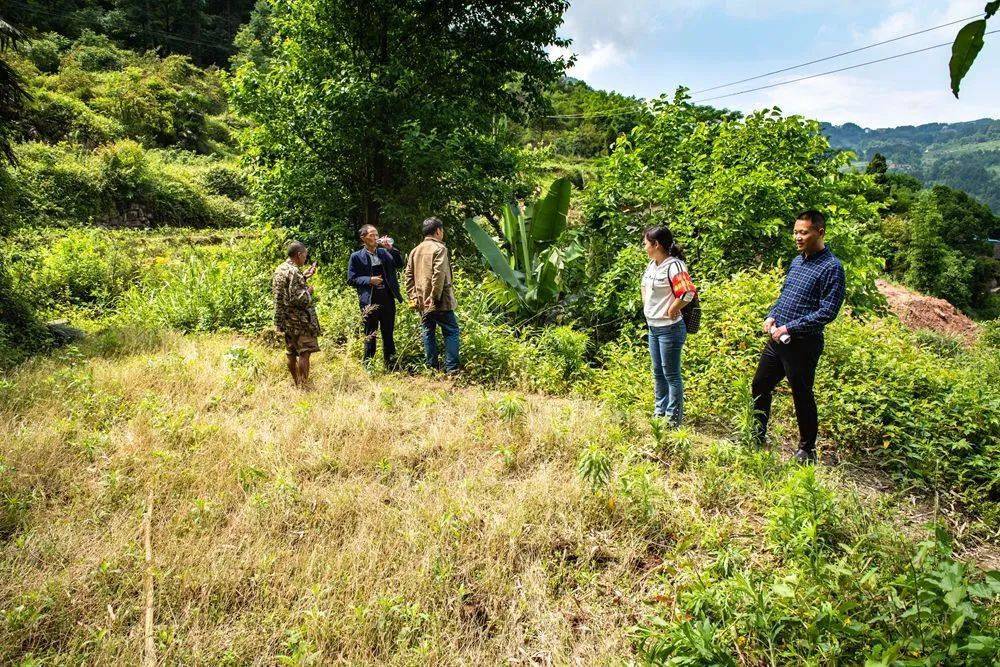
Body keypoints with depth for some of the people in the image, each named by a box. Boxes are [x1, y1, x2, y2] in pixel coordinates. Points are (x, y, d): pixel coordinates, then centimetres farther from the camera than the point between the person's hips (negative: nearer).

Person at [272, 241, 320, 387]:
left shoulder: (279, 270, 10)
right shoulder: (294, 271, -18)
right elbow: (297, 298, -24)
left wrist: (304, 276, 18)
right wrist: (308, 291, -7)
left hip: (284, 319, 9)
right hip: (299, 319, -9)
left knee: (291, 352, 16)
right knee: (304, 352, -4)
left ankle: (295, 383, 25)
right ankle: (302, 385, -4)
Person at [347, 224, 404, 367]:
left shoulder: (384, 252, 12)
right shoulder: (357, 257, 1)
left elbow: (399, 264, 3)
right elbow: (351, 279, -1)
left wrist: (390, 248, -5)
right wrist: (369, 280, -14)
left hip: (388, 299, 3)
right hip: (370, 301, -3)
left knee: (388, 334, 10)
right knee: (370, 336, 4)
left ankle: (391, 365, 18)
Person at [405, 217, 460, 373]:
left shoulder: (415, 250, 13)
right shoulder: (439, 248, -9)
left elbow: (408, 275, 12)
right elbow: (439, 274, -20)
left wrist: (412, 296, 11)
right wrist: (435, 296, -18)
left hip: (422, 303, 7)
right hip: (440, 301, -7)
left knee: (428, 333, 11)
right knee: (451, 332, -1)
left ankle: (432, 367, 15)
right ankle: (451, 369, -6)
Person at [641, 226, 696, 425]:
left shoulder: (673, 266, -19)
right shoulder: (652, 264, 9)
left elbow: (688, 293, -30)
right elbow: (645, 286, 27)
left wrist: (671, 311, -18)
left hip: (669, 328, -9)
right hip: (653, 327, 9)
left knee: (671, 374, 0)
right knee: (658, 373, 19)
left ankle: (673, 418, 11)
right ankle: (659, 412, 32)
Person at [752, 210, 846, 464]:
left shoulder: (831, 267, -14)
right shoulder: (797, 261, 11)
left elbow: (828, 311, -19)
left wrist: (790, 328, -20)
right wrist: (771, 316, 2)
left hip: (803, 344, -8)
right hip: (777, 339, 8)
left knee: (802, 396, 5)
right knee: (760, 385, 16)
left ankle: (807, 450, 23)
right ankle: (757, 437, 34)